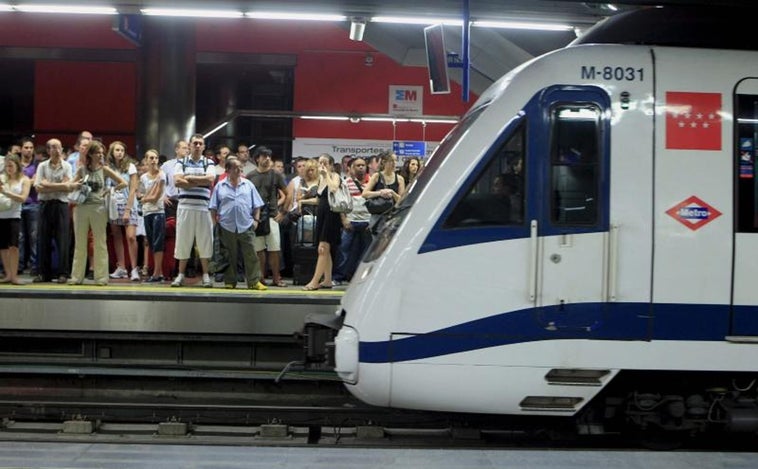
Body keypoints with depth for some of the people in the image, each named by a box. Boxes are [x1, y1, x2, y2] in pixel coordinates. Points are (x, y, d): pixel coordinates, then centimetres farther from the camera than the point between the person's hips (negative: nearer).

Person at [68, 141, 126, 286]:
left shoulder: (104, 170, 1)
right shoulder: (82, 169, 6)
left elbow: (123, 183, -2)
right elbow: (71, 185, 15)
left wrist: (108, 191, 0)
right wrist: (75, 185, -6)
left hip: (98, 207, -2)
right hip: (81, 207, 2)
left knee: (100, 243, 1)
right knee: (79, 243, 7)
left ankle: (101, 277, 5)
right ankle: (77, 277, 12)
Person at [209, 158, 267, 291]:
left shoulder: (248, 185, 9)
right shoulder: (220, 187, 6)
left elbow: (256, 205, 12)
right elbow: (213, 207, 8)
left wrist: (256, 219, 3)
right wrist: (215, 221, 1)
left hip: (246, 226, 1)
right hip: (227, 226, -1)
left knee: (251, 255, -3)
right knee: (230, 256, 7)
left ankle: (254, 281, -2)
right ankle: (229, 281, 15)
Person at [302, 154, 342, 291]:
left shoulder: (335, 176, -6)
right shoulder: (321, 178, 15)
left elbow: (334, 189, -29)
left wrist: (327, 175, -20)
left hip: (331, 215, -8)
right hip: (321, 214, 8)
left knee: (323, 249, -12)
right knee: (326, 250, 9)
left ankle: (315, 281, -15)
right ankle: (327, 280, 13)